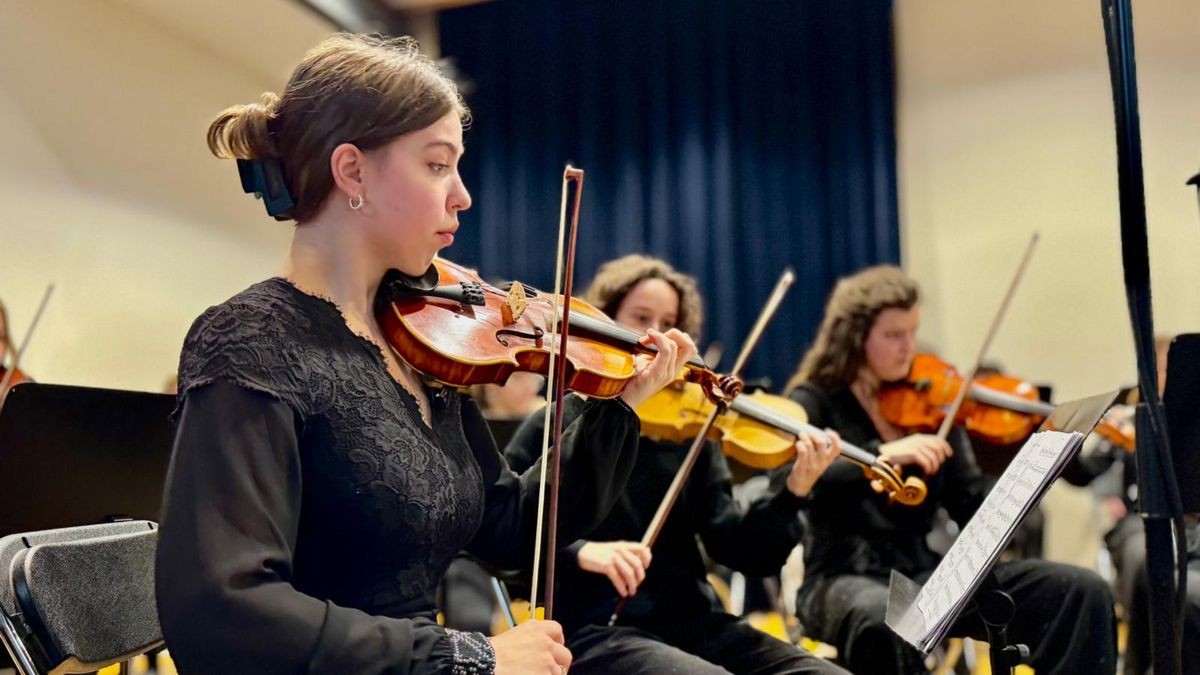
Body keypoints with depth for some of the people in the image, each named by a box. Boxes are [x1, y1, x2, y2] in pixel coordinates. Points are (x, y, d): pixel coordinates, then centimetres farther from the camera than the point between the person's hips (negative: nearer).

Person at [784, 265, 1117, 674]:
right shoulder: (815, 401, 0)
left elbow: (973, 510, 6)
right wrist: (881, 454, -31)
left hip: (928, 574, 5)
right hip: (846, 579, -4)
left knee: (1084, 591, -10)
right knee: (883, 618, -41)